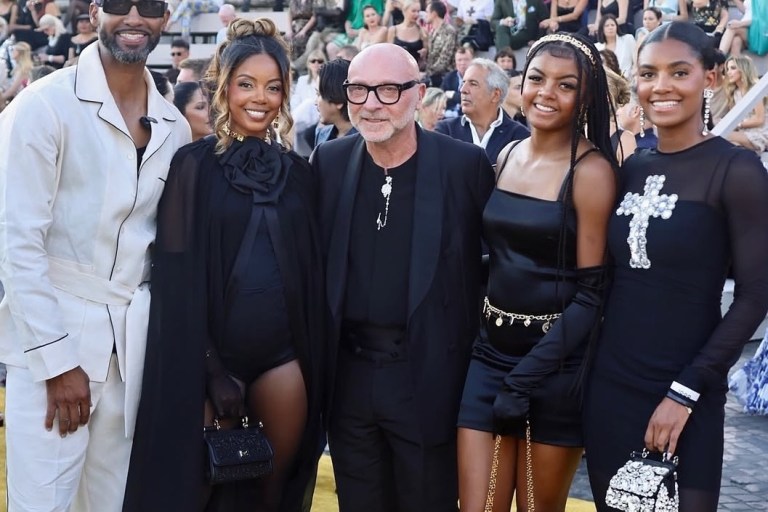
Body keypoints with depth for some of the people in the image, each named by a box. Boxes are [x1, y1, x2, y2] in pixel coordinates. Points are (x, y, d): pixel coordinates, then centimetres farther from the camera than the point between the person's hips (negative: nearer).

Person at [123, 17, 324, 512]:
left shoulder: (298, 171, 7)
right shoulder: (194, 164, -4)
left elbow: (311, 268, 11)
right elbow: (175, 271, -7)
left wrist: (312, 355, 7)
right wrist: (200, 363, -12)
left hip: (281, 350, 4)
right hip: (212, 349, -3)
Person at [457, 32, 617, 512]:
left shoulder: (591, 170, -11)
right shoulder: (506, 157, 7)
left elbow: (591, 290, -13)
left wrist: (526, 377, -17)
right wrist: (473, 333, 3)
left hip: (557, 363, -5)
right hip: (492, 352, 5)